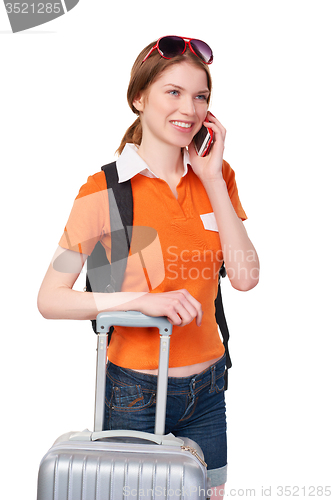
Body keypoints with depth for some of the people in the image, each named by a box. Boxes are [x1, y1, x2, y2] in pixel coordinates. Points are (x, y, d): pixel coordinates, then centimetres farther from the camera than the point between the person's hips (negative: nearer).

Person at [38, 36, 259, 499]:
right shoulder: (106, 190, -11)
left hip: (207, 387, 4)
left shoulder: (215, 177, 3)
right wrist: (144, 301, -25)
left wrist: (213, 179, -10)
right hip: (136, 393, -4)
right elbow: (50, 299, -14)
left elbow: (245, 277, -8)